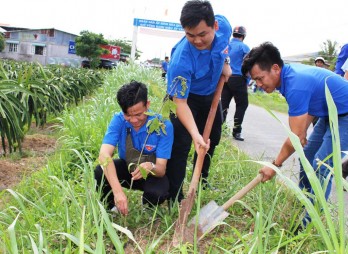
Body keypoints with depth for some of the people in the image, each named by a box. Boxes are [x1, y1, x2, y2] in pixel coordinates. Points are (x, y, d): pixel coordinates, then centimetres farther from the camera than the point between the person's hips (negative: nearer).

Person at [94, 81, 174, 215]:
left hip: (152, 174, -1)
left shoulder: (163, 125, -27)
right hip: (126, 168, 2)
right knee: (100, 172, -29)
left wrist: (151, 167, -54)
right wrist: (118, 191, -50)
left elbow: (161, 169, -27)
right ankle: (112, 208, 2)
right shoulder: (118, 120, -23)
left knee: (158, 193, -34)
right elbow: (104, 154, -36)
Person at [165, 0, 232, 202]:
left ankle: (201, 182, 39)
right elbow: (180, 101, -38)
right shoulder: (181, 59, -42)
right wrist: (195, 133, -49)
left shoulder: (224, 25, -26)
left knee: (212, 138, 19)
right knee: (181, 144, -16)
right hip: (186, 96, -6)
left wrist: (224, 63, -8)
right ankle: (175, 198, -3)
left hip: (211, 92, 7)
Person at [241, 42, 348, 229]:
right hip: (330, 114, 11)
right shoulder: (290, 72, -5)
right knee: (308, 156, 16)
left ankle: (308, 225, -4)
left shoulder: (296, 86, -34)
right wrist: (303, 132, 3)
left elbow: (296, 137, -27)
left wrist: (275, 165, -15)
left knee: (321, 168, -14)